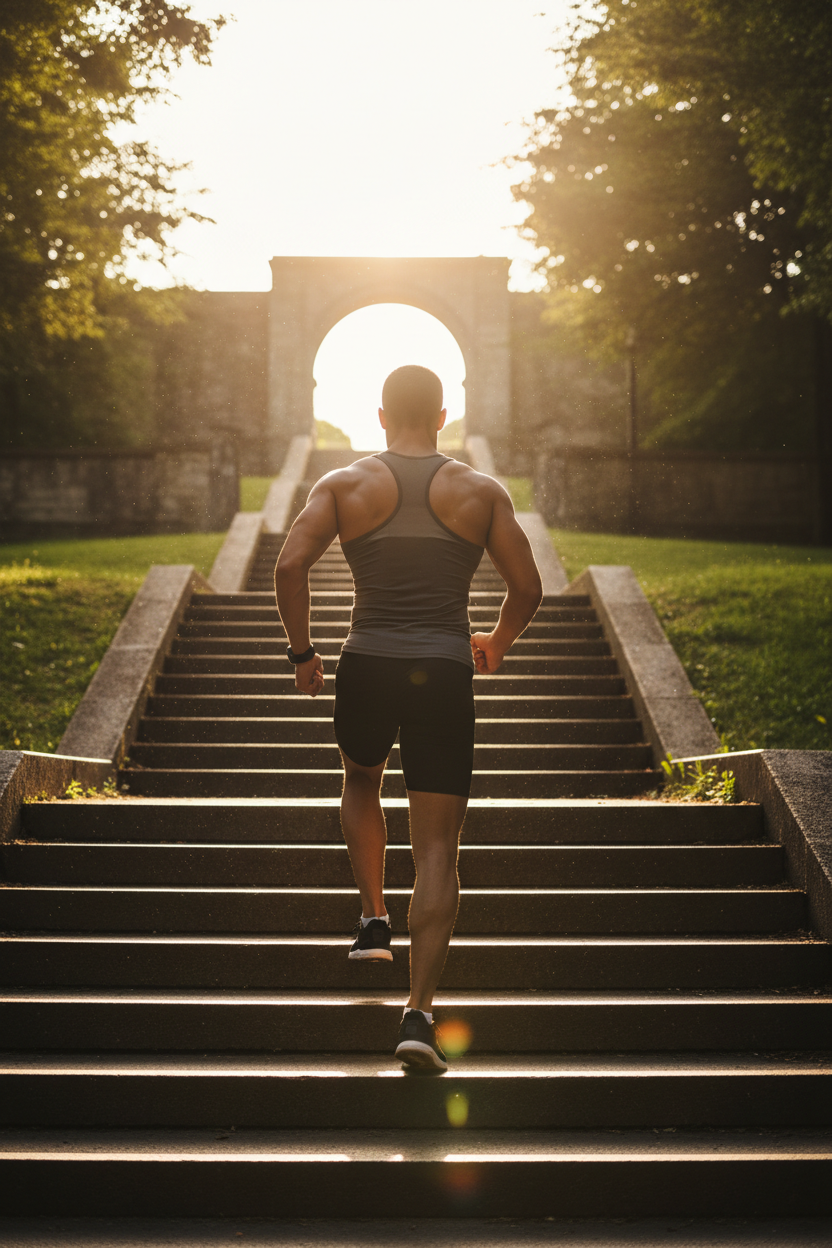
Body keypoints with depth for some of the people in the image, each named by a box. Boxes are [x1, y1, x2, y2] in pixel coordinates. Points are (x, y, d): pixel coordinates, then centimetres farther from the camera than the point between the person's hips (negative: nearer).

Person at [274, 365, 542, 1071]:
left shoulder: (344, 485, 3)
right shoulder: (481, 492, 5)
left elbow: (290, 566, -9)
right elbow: (528, 588, 5)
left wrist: (301, 651, 5)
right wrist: (495, 646, 23)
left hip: (367, 668, 1)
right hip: (445, 676, 0)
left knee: (361, 782, 34)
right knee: (438, 849, 1)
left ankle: (374, 920, 28)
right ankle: (420, 1014, -8)